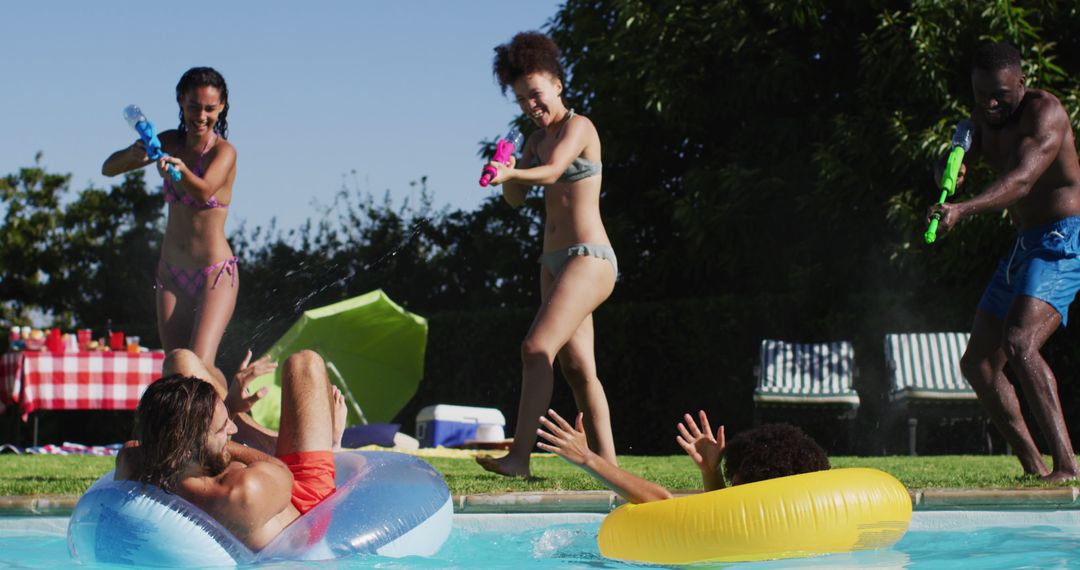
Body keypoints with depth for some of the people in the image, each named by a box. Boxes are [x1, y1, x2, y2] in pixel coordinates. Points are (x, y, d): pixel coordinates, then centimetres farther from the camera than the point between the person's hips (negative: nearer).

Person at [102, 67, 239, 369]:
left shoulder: (223, 152, -12)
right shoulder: (170, 143, 4)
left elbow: (204, 192, -31)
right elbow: (108, 169, 2)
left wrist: (180, 168, -53)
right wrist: (133, 154, -20)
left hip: (215, 273, -6)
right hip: (171, 273, 6)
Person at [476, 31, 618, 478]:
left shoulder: (578, 126, -7)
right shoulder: (537, 139, 16)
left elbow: (552, 172, -26)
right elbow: (516, 199, 9)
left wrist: (510, 173, -44)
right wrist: (506, 177, -13)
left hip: (589, 258, -9)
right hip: (554, 261, 9)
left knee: (537, 348, -20)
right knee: (577, 366, 6)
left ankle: (519, 456, -26)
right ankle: (608, 467, 8)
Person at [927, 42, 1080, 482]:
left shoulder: (1044, 112, -17)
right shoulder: (985, 118, 10)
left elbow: (1022, 181, -31)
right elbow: (954, 161, 7)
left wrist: (963, 210, -46)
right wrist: (949, 171, -19)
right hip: (1025, 244, 9)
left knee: (1019, 342, -29)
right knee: (978, 363, 7)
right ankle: (1034, 470, 14)